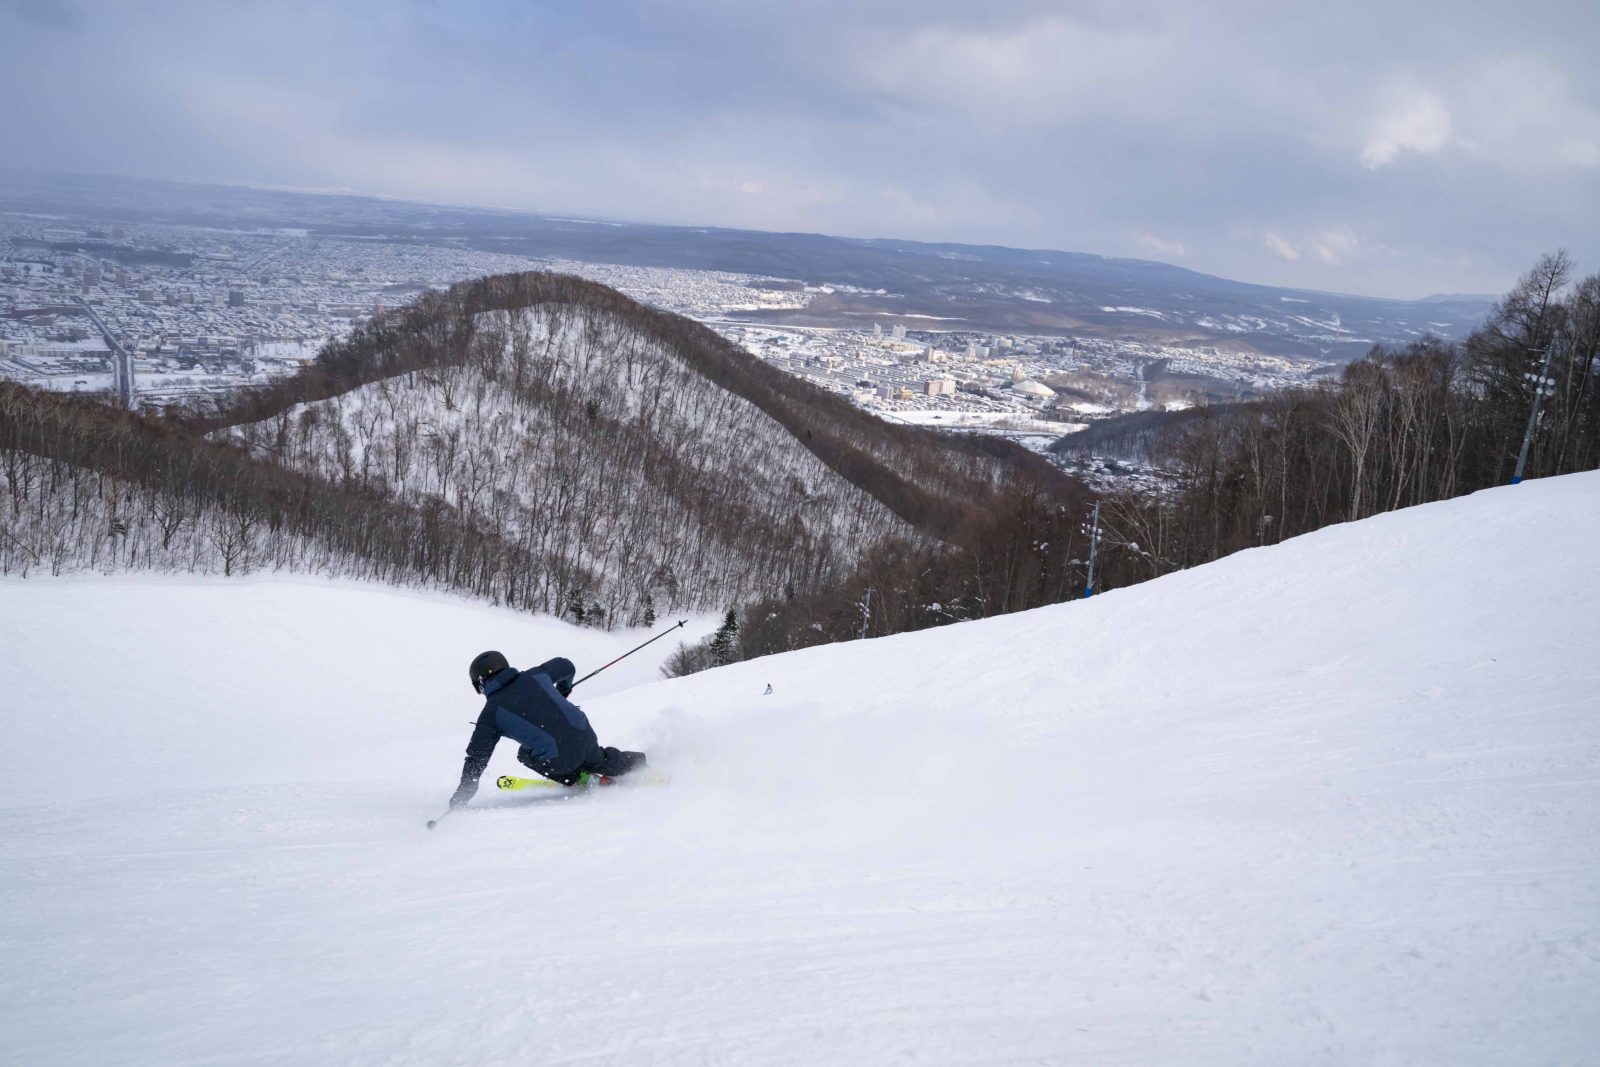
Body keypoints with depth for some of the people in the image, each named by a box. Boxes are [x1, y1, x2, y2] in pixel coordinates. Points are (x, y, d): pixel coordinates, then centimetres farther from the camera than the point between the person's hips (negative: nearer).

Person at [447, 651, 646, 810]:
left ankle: (577, 779, 23)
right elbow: (566, 666, 27)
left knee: (525, 754, 26)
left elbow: (477, 756, -1)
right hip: (585, 737, 5)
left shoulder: (492, 712, -1)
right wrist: (562, 690, 47)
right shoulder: (533, 676, 9)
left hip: (557, 761, -5)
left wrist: (462, 794, 8)